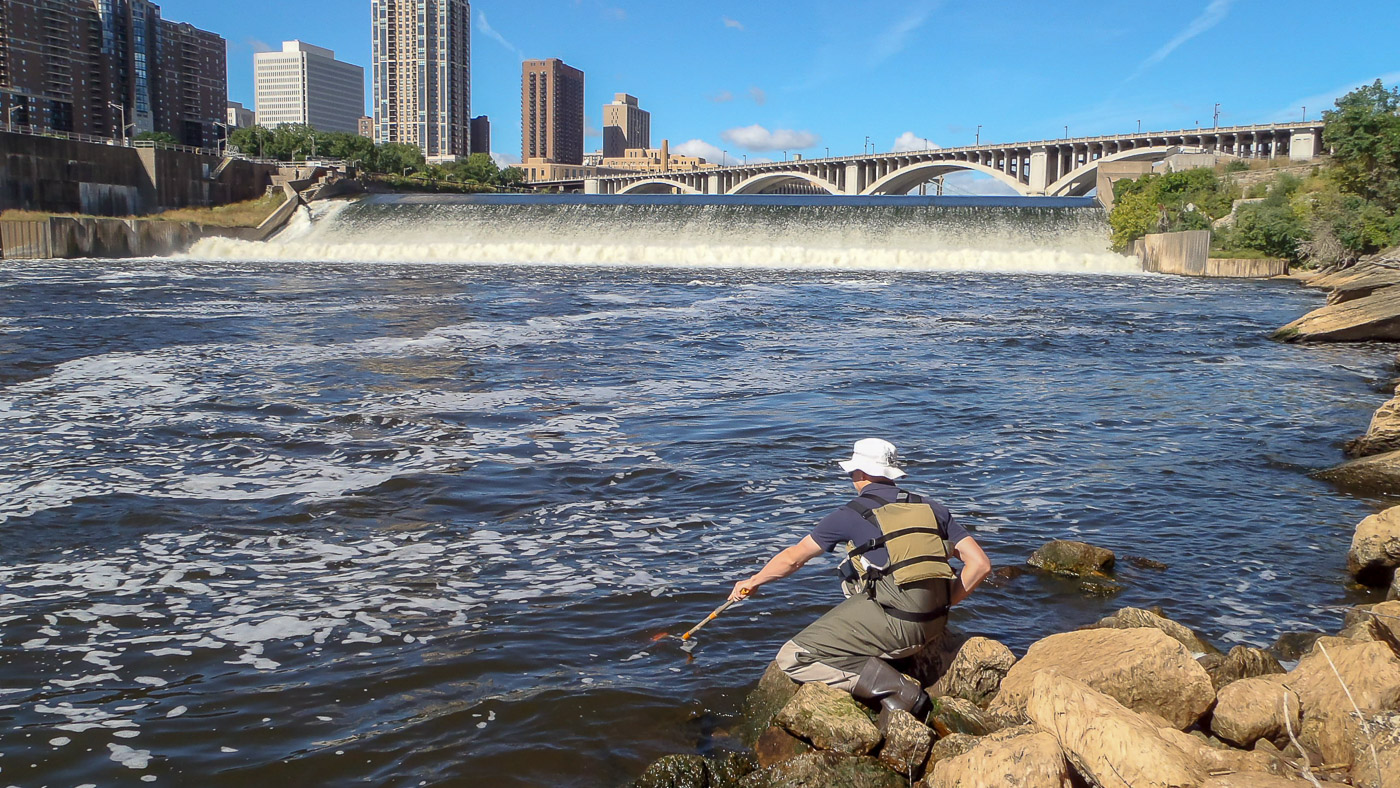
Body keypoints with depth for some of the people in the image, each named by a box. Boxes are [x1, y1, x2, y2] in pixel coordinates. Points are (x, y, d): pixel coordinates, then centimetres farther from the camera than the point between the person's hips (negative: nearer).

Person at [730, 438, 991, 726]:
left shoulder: (852, 515, 3)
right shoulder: (932, 508, 14)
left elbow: (792, 558, 12)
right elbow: (980, 564, 10)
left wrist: (753, 581, 29)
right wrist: (941, 605, 15)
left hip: (890, 623, -7)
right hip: (933, 628, 7)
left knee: (792, 658, -2)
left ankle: (896, 690, -12)